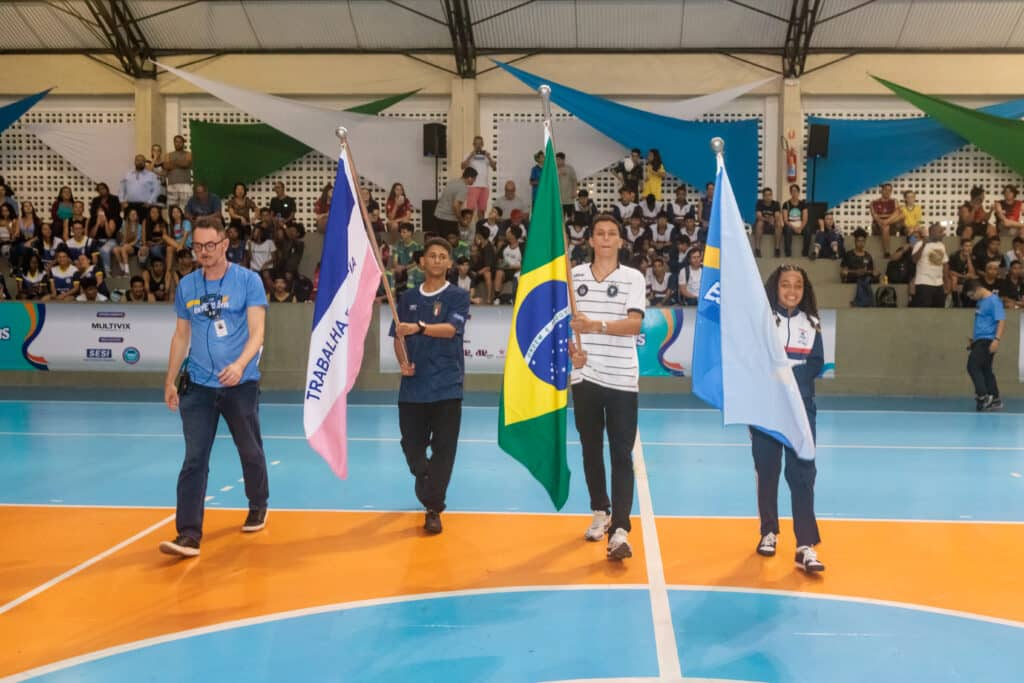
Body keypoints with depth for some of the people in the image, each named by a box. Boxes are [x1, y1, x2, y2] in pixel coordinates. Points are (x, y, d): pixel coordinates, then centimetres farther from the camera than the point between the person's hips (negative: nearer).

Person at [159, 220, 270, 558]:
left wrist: (240, 364, -27)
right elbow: (181, 336, 15)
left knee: (250, 452, 12)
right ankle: (188, 534, -6)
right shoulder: (186, 285, 7)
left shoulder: (248, 280, -4)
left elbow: (257, 332, -10)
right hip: (198, 386, 2)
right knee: (194, 460, -5)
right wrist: (170, 381, 13)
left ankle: (258, 506, 37)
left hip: (241, 384, -2)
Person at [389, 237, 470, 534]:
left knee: (443, 448, -4)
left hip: (446, 385, -3)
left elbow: (451, 329, -15)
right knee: (411, 444, 8)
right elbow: (399, 336, 11)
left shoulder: (458, 296, 0)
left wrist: (420, 328, -31)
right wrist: (402, 362, -8)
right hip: (413, 385, 3)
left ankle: (433, 508, 4)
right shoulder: (408, 298, 11)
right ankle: (428, 492, 35)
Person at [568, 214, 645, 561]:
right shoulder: (574, 276, 7)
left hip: (622, 379, -3)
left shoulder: (633, 278, -1)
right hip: (585, 376, 3)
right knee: (591, 449, 13)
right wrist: (571, 349, -9)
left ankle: (620, 530, -8)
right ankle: (600, 512, 30)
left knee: (622, 455, -5)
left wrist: (596, 325, -28)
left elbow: (634, 324, -13)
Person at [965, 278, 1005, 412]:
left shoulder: (994, 300, -12)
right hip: (980, 340, 10)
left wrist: (996, 339, -26)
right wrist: (975, 339, 27)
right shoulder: (981, 302, 15)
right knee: (985, 370, 12)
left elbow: (1001, 321, -18)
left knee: (972, 366, -16)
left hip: (987, 340, -10)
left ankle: (983, 396, -12)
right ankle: (995, 400, 18)